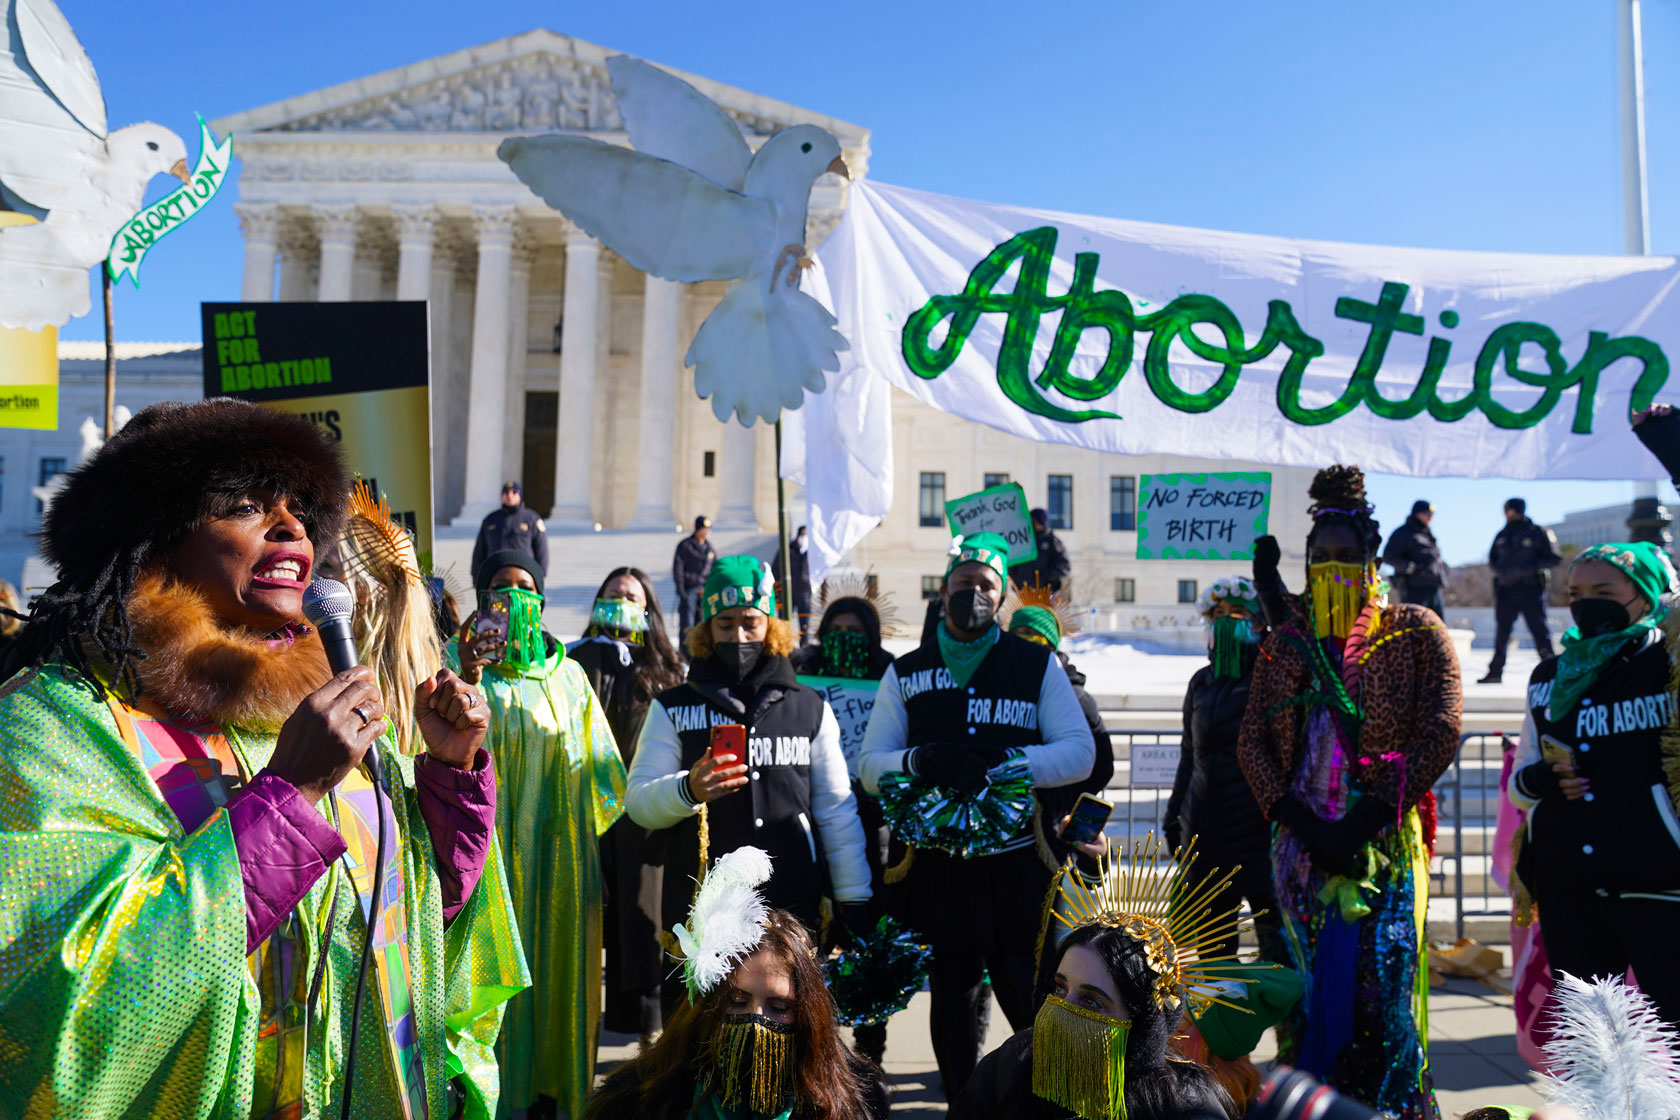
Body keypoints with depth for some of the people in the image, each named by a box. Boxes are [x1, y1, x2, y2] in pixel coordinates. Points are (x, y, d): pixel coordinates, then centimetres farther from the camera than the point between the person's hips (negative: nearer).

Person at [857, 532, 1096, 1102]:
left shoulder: (1037, 664, 4)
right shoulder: (906, 673, 8)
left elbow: (1080, 752, -4)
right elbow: (870, 765, 3)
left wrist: (1003, 763, -20)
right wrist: (922, 761, -18)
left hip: (1017, 862, -2)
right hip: (935, 867, 2)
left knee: (1028, 1001, 1)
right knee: (951, 1001, 13)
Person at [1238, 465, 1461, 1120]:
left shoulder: (1415, 633, 2)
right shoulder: (1285, 643, 10)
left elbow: (1440, 732, -7)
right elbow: (1251, 741, 6)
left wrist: (1369, 819, -13)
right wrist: (1298, 820, -7)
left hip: (1385, 840, -3)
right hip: (1303, 840, 3)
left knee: (1381, 991, -2)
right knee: (1314, 986, 8)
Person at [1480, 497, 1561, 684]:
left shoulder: (1539, 533, 0)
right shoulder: (1502, 536, 14)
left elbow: (1555, 558, -3)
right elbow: (1492, 560, 21)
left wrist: (1530, 567, -16)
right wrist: (1501, 569, -1)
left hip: (1531, 590, -4)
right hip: (1506, 590, 4)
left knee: (1539, 630, -4)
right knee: (1501, 631, 5)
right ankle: (1495, 671, 10)